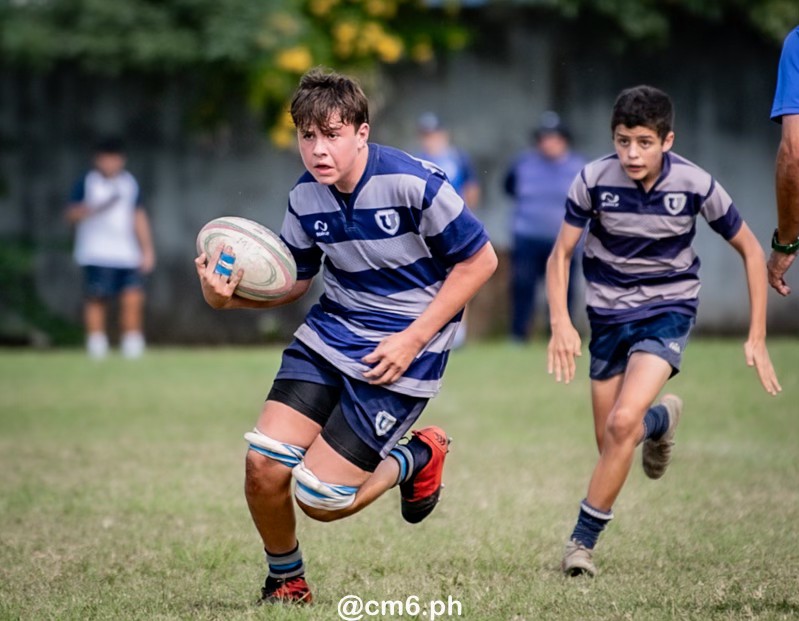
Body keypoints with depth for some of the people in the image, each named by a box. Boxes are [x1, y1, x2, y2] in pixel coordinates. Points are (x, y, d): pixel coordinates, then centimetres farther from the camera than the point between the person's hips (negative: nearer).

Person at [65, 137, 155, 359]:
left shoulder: (130, 183, 15)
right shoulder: (86, 183, 0)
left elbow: (139, 216, 19)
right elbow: (72, 214, -6)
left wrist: (147, 249, 14)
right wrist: (97, 208, -22)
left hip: (127, 255, 4)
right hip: (96, 255, -4)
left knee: (133, 298, -5)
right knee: (97, 299, -7)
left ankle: (132, 347, 2)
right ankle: (96, 346, -2)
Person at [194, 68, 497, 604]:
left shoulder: (414, 183, -19)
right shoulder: (306, 197, -1)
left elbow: (480, 260, -11)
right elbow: (293, 281, 11)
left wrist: (413, 339, -15)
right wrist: (227, 296, -9)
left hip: (399, 352, -5)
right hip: (329, 333, 5)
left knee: (319, 497, -11)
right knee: (264, 466, -11)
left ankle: (416, 458, 18)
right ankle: (286, 581, 17)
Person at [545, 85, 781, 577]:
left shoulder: (695, 185, -18)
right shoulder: (594, 180, -17)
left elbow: (750, 250, -4)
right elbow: (561, 255, -5)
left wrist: (757, 338, -7)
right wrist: (561, 323, -21)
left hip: (669, 308, -2)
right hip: (609, 311, 2)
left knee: (623, 424, -23)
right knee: (611, 442, 8)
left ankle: (583, 541, -9)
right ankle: (662, 418, 45)